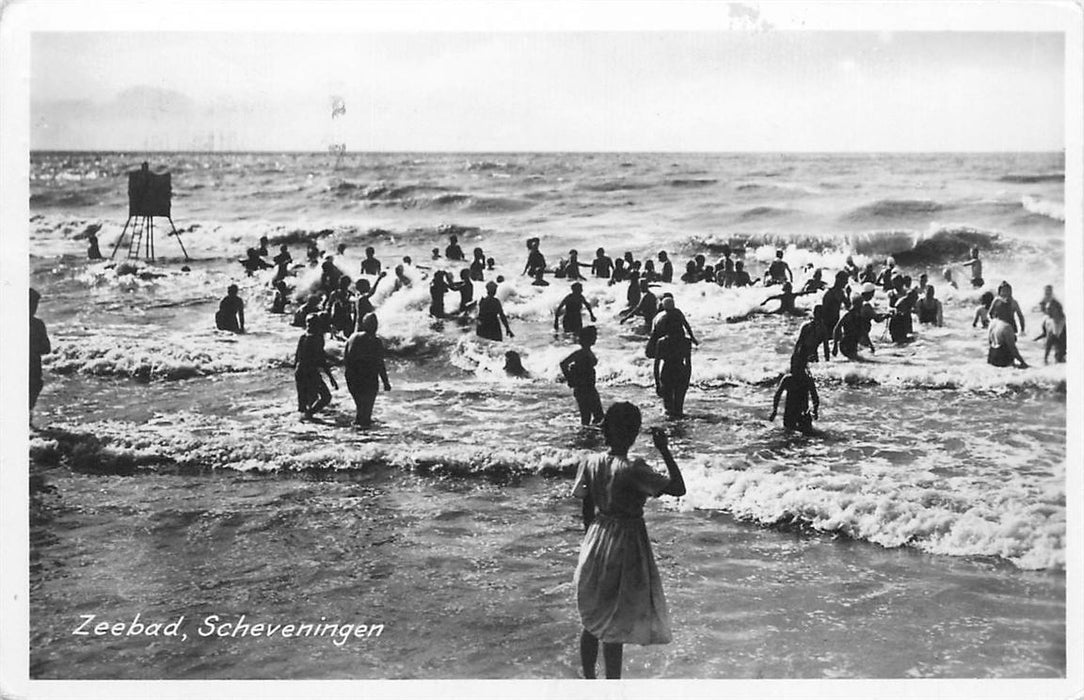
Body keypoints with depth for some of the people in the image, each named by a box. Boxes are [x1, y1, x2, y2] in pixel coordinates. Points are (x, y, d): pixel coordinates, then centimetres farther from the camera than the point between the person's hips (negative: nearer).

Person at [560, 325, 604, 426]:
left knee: (599, 415, 12)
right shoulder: (581, 353, -19)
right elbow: (563, 364, -24)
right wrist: (569, 379, -15)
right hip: (582, 390, -9)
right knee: (586, 417, -3)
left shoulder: (589, 352, 7)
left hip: (590, 388, 9)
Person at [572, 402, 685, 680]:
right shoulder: (633, 469, -22)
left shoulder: (590, 463, -4)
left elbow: (586, 509, 5)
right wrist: (664, 451, -15)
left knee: (592, 621, 19)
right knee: (617, 625, 4)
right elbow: (678, 488, -22)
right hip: (625, 548, -6)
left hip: (595, 545, 6)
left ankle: (588, 678, 31)